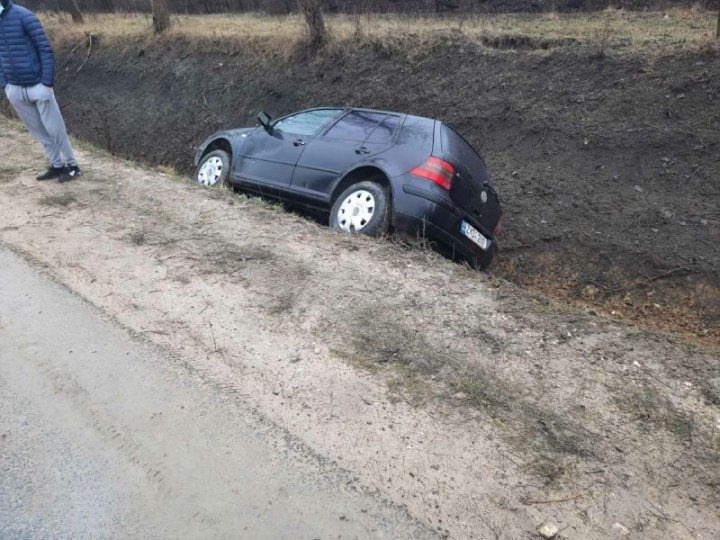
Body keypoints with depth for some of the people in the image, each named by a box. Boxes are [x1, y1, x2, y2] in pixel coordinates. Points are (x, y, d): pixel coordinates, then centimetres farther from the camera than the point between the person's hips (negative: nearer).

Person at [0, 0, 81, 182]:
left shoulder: (25, 16, -11)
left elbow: (46, 50, -10)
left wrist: (47, 83, -13)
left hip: (37, 86, -6)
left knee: (55, 129, 3)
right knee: (37, 130, 12)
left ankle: (72, 165, 16)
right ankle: (57, 165, 23)